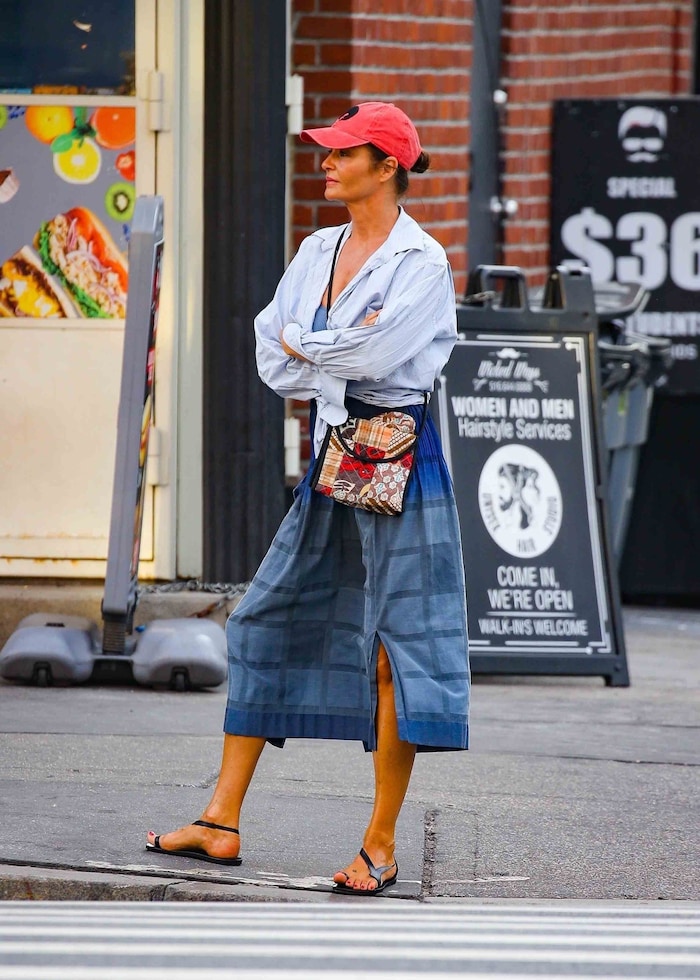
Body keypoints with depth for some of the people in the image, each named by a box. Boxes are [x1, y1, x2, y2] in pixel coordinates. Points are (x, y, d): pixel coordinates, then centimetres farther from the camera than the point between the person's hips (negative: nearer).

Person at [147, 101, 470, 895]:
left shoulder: (422, 262, -9)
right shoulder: (319, 251, 12)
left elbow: (374, 354, -22)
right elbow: (271, 361, 7)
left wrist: (304, 346, -5)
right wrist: (342, 352, -9)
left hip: (397, 460, -8)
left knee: (394, 648, -5)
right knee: (269, 623, 7)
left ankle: (380, 846, 0)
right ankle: (221, 823, 11)